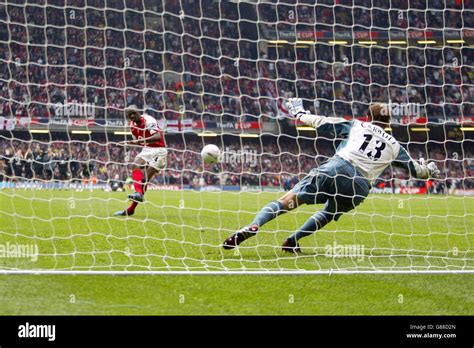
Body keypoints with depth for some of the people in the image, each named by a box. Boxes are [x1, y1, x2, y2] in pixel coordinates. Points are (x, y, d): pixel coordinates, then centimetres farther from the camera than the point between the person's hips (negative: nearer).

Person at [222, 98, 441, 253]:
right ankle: (293, 241, 13)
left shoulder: (356, 126, 20)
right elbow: (415, 170, 34)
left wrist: (299, 113, 35)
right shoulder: (394, 146, 24)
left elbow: (321, 124, 19)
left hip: (335, 169, -2)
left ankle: (254, 225, -26)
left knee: (290, 199, -5)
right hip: (359, 186, 2)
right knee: (329, 214, 28)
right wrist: (430, 170, 56)